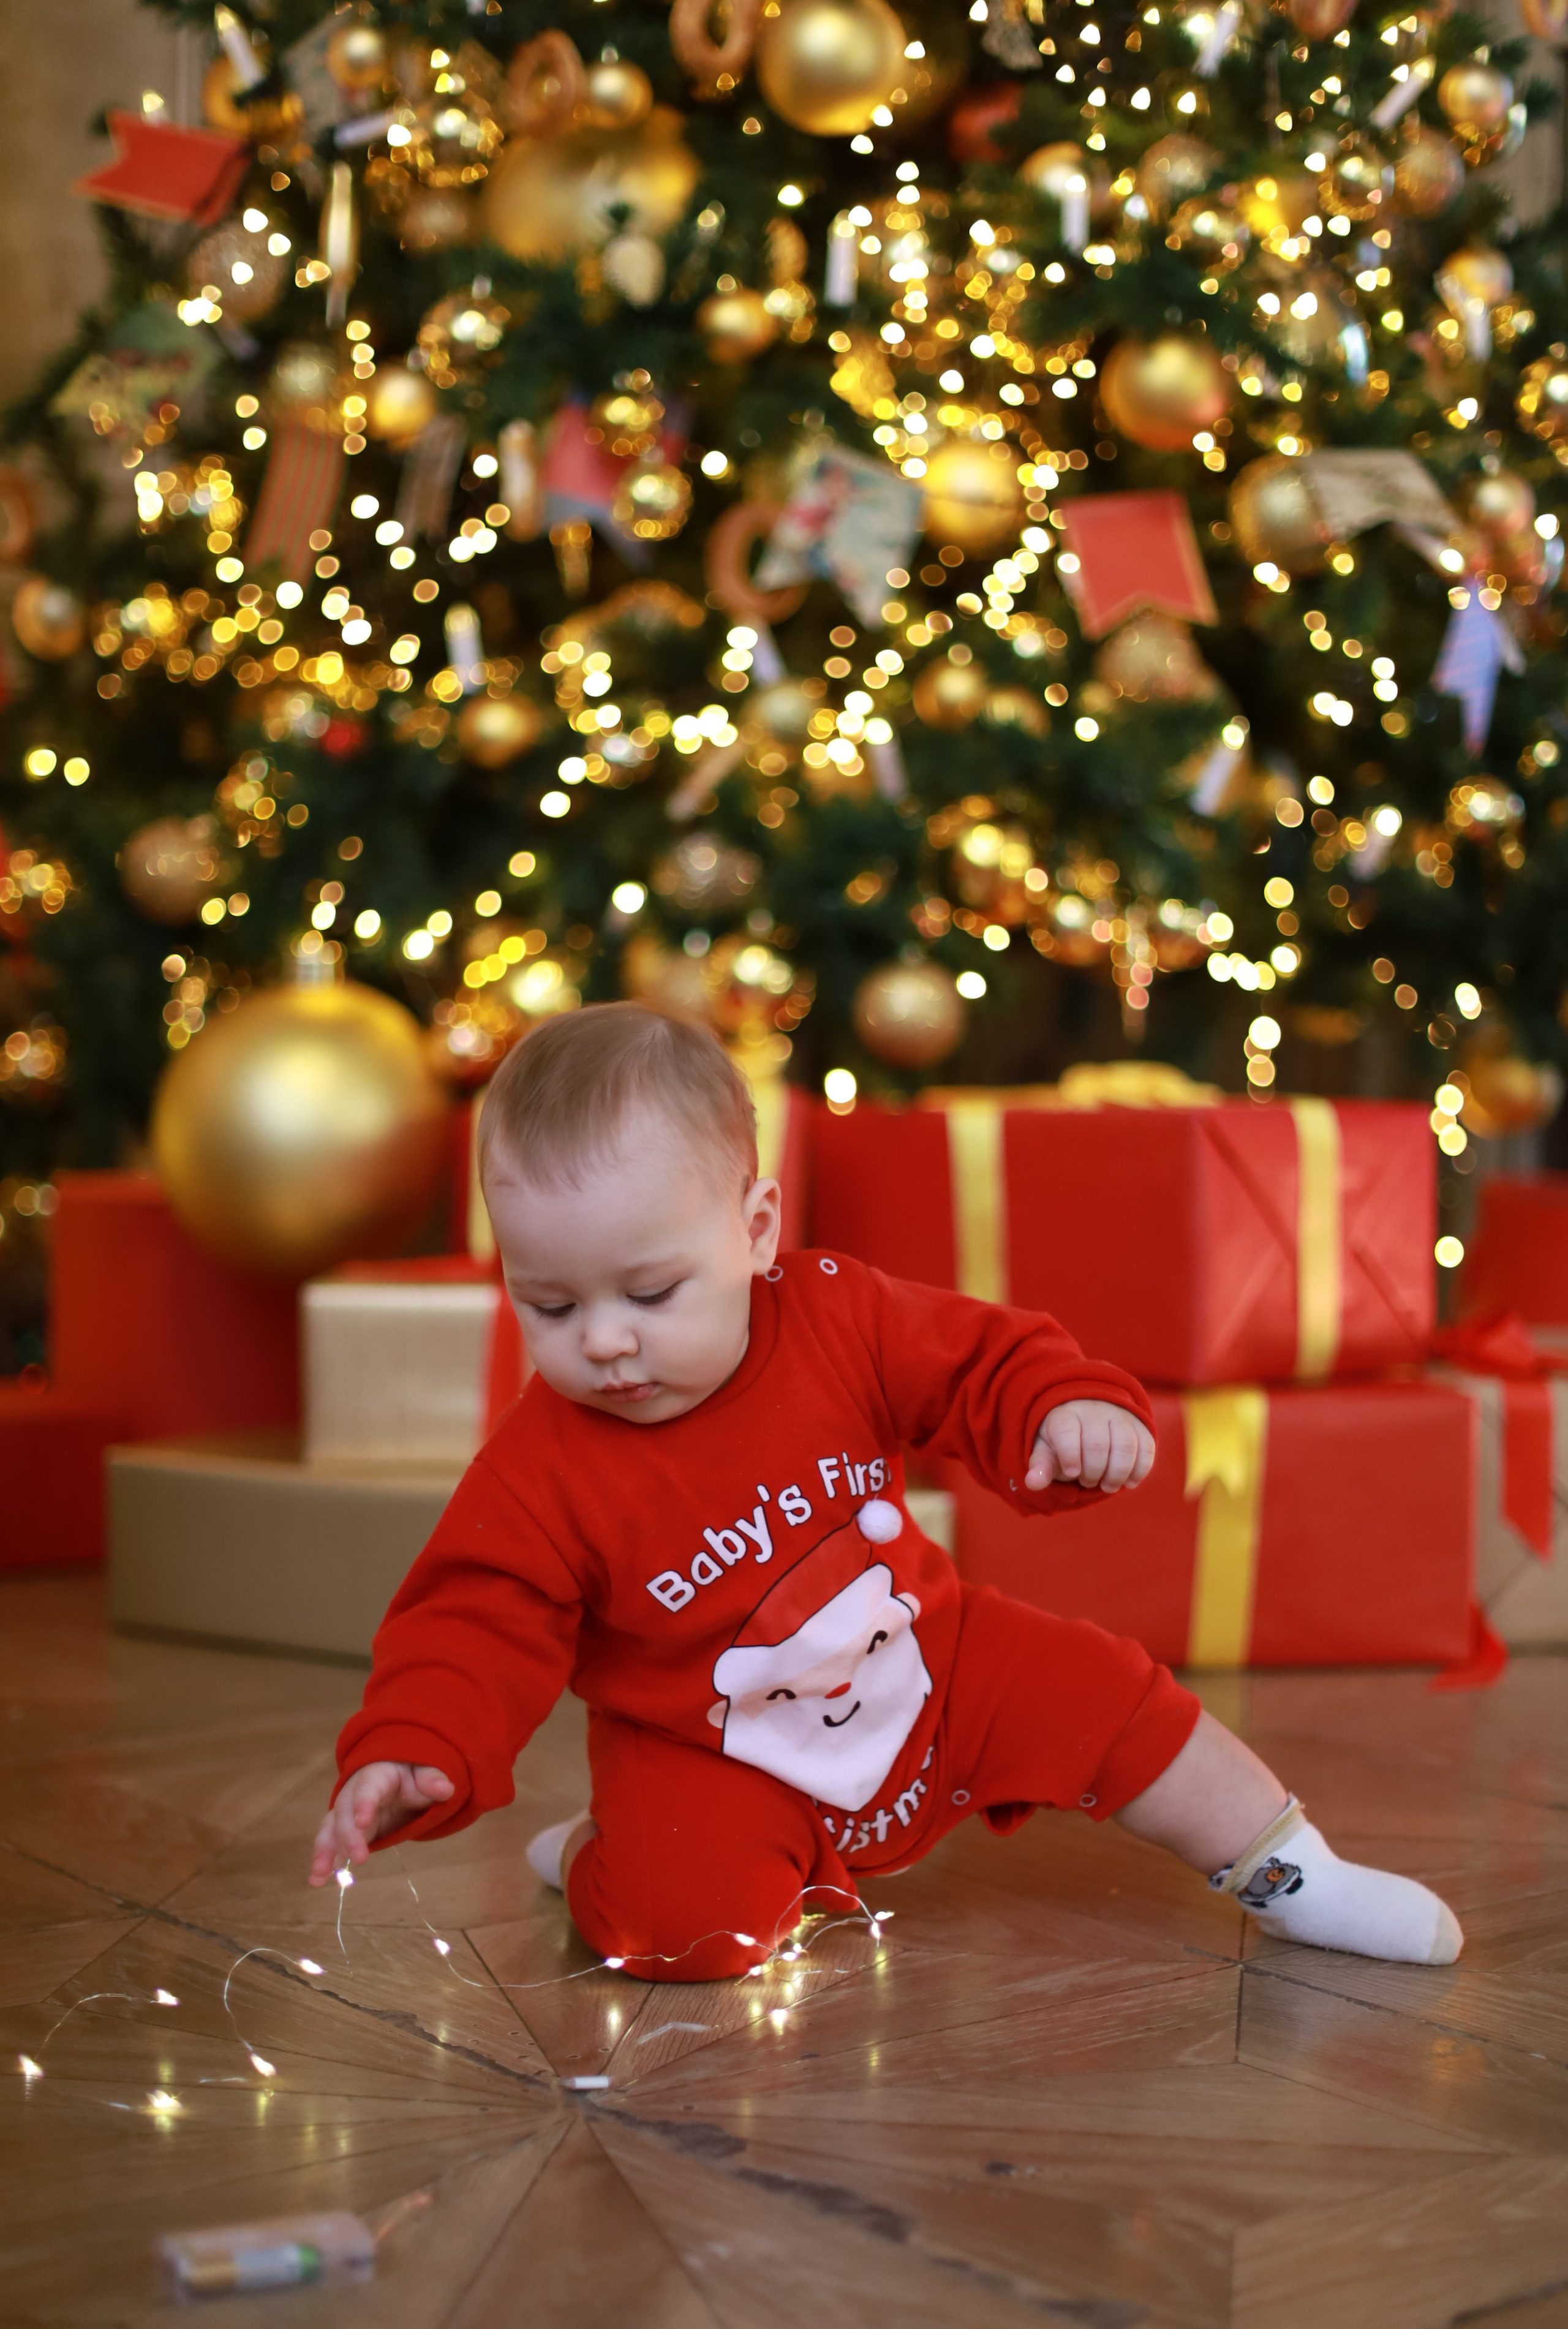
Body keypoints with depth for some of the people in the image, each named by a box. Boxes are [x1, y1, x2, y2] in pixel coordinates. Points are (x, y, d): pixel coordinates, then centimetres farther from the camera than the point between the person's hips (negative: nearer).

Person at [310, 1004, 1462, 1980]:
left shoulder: (844, 1320, -16)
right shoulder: (541, 1471, -23)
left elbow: (983, 1360, -6)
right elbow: (475, 1625, -22)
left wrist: (1075, 1406, -27)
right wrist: (411, 1751, -40)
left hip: (926, 1665, 3)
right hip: (710, 1755, -3)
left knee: (1111, 1699, -2)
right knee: (688, 1920, -28)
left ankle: (1291, 1875, 20)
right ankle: (599, 1857, 9)